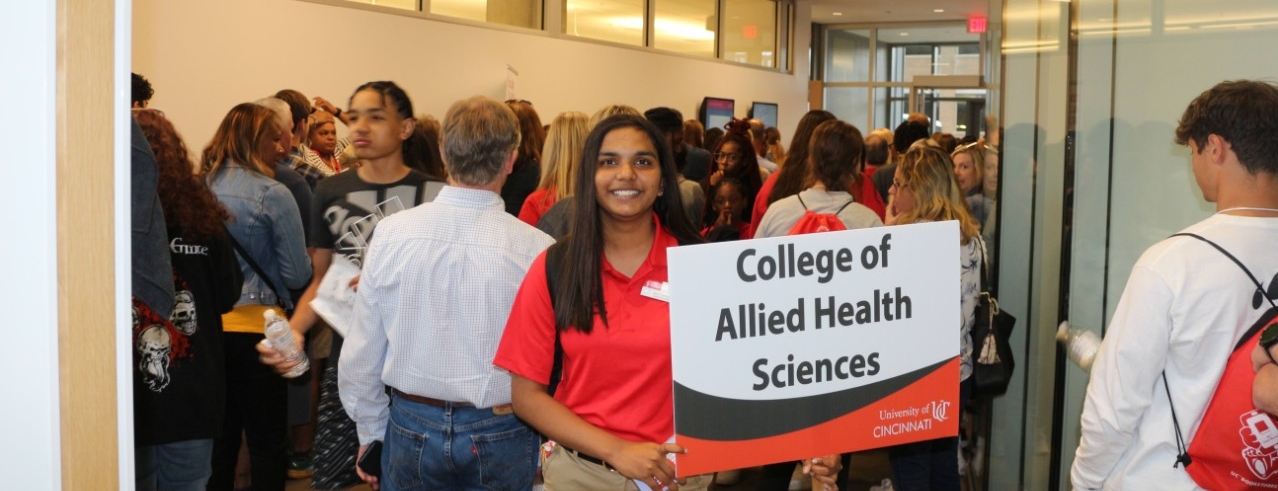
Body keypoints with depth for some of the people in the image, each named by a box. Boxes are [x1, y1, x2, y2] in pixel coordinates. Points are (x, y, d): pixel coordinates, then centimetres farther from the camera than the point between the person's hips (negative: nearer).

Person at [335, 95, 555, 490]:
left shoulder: (391, 233, -10)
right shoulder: (536, 249, -17)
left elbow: (362, 353, -3)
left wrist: (370, 433, 11)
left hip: (411, 428, 2)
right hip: (501, 435, -1)